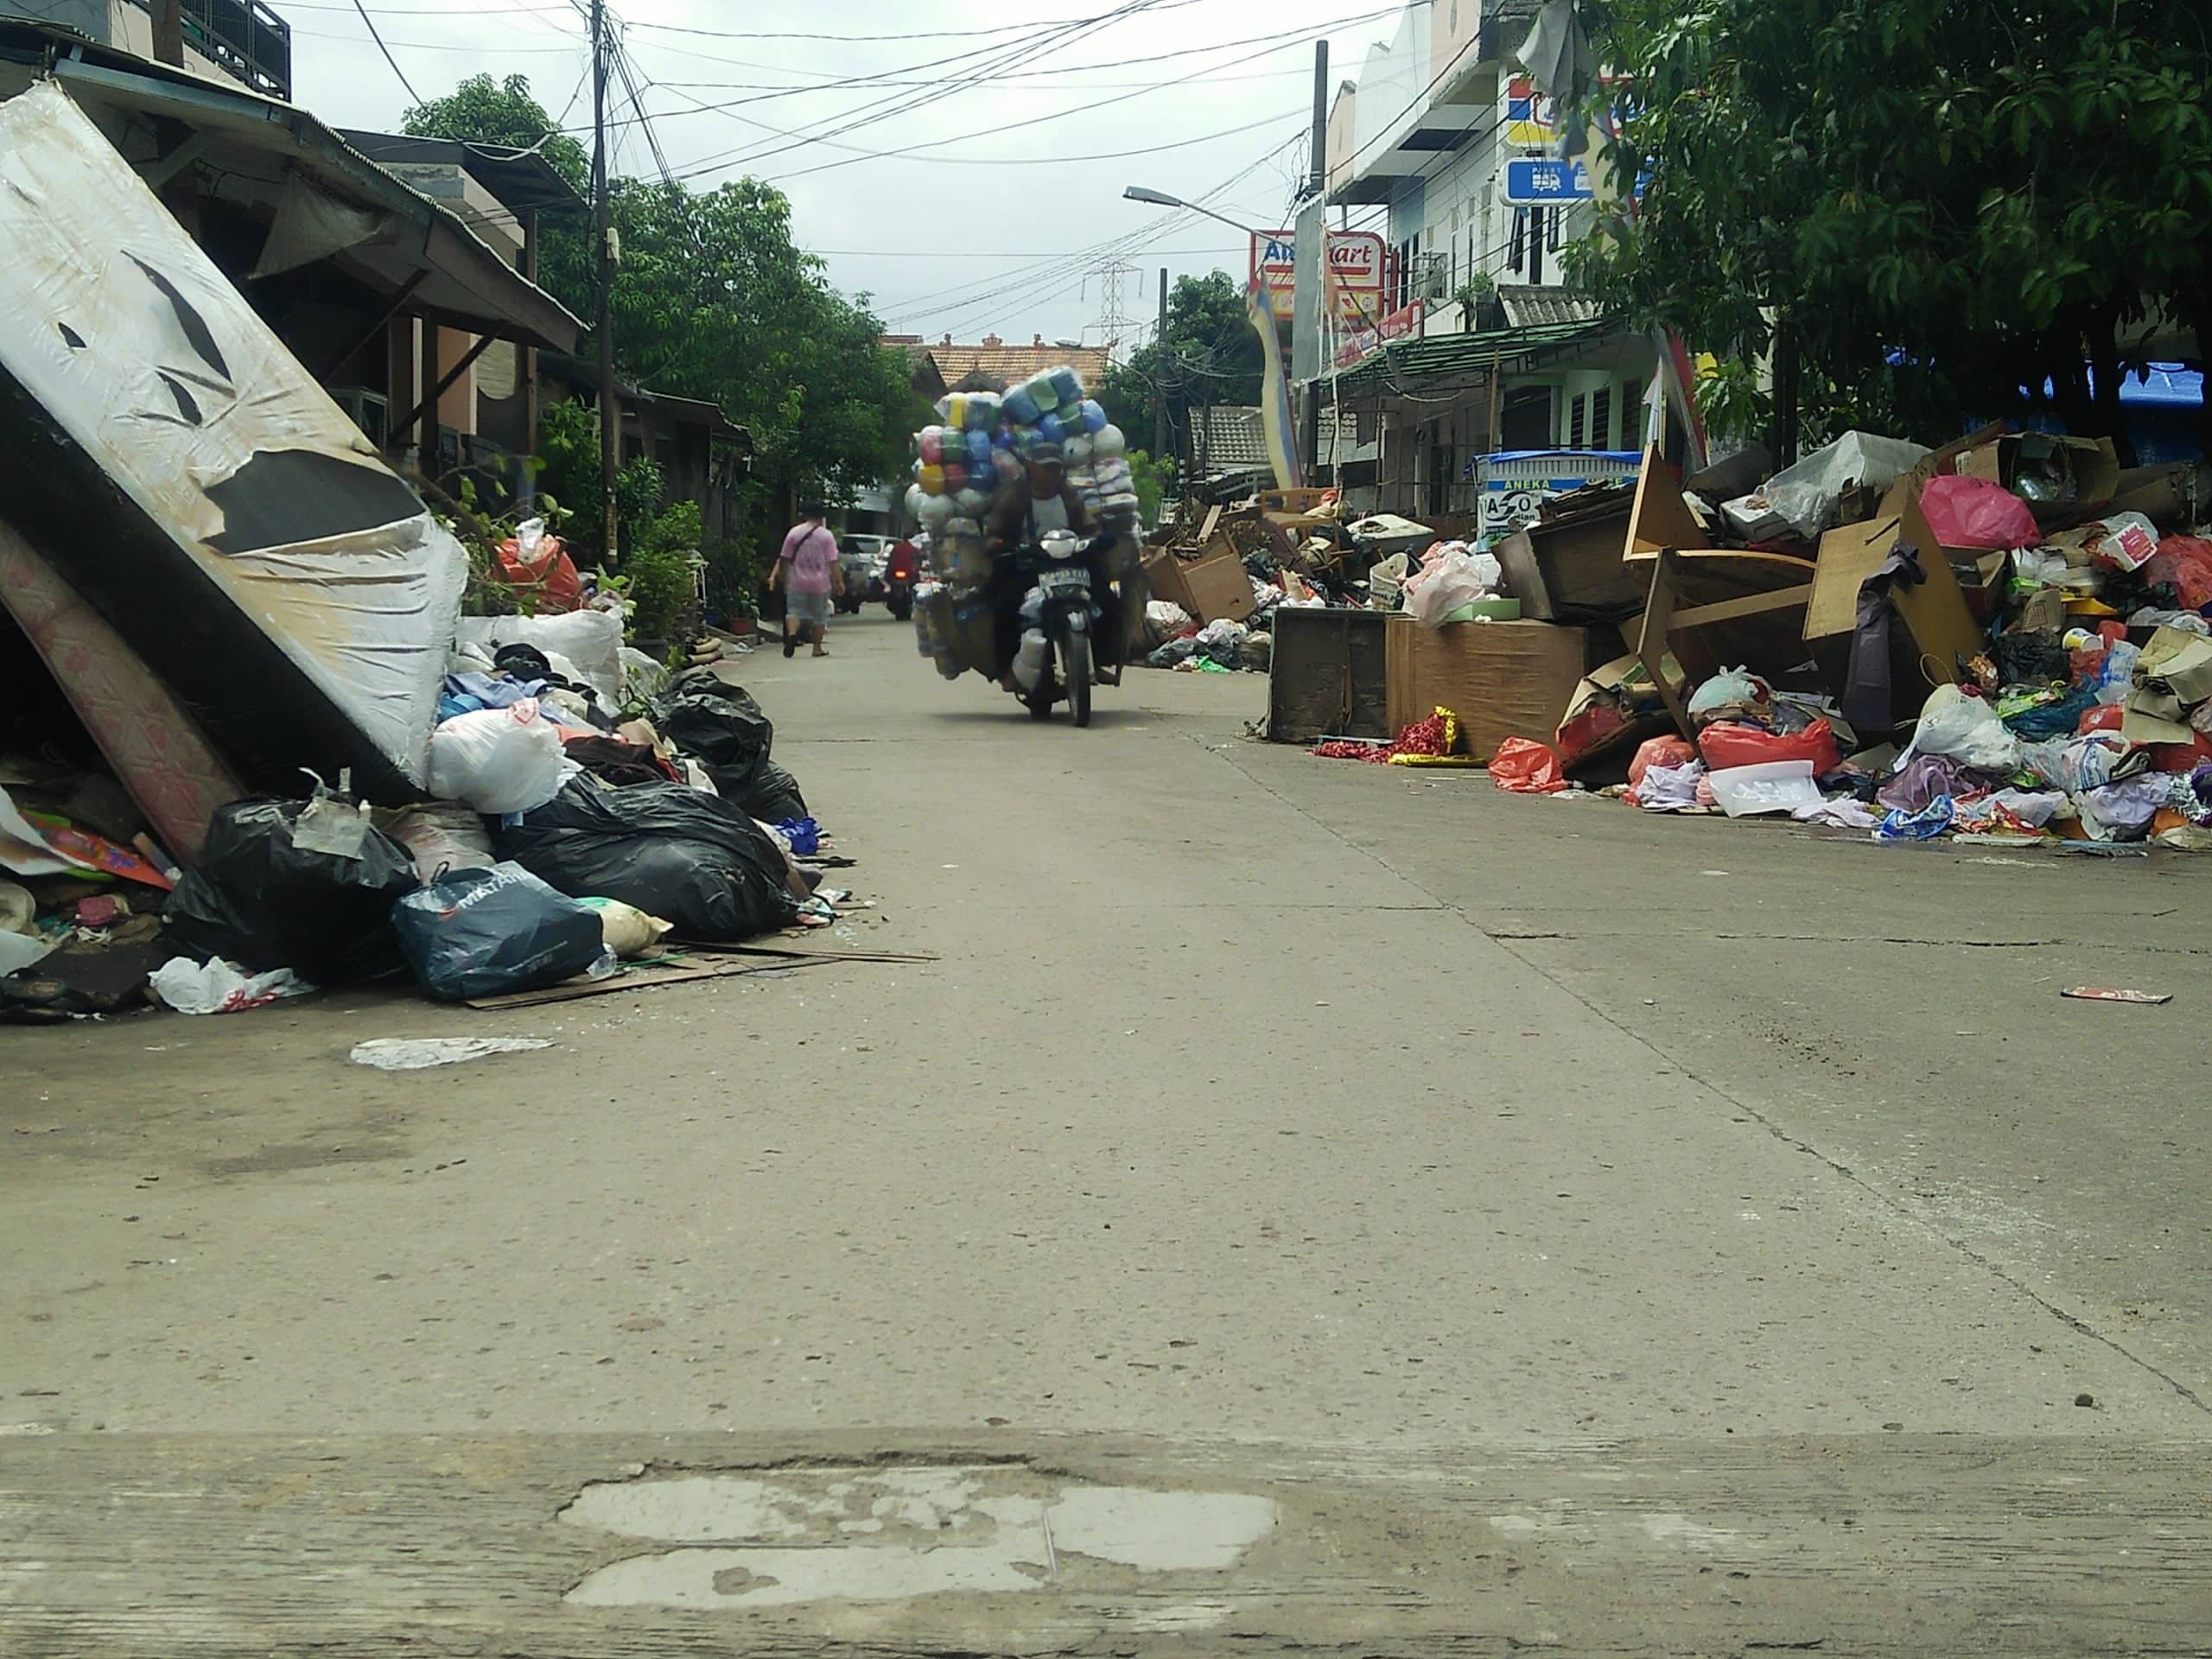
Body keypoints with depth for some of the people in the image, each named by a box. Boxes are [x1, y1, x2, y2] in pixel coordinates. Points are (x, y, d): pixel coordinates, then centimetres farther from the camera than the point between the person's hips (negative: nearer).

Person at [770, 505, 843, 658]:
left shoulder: (794, 532, -1)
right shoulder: (826, 536, -3)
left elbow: (784, 559, 3)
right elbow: (833, 562, -7)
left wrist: (776, 576, 15)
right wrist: (839, 582, -2)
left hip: (797, 582, 0)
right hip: (820, 583, 0)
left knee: (794, 610, 4)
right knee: (819, 615, 11)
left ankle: (791, 633, -26)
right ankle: (817, 647, 15)